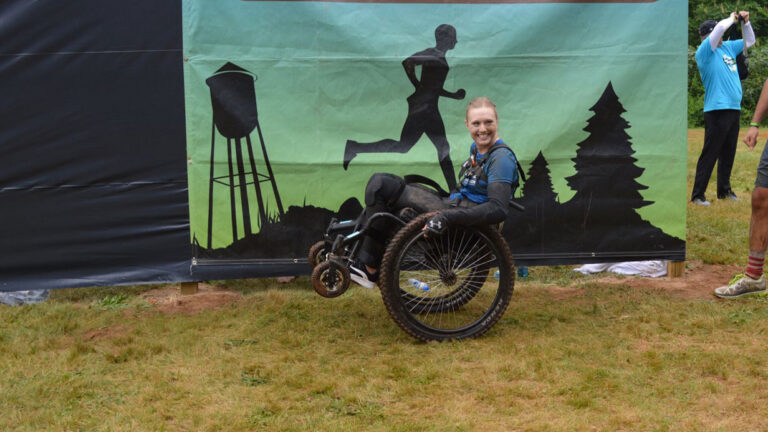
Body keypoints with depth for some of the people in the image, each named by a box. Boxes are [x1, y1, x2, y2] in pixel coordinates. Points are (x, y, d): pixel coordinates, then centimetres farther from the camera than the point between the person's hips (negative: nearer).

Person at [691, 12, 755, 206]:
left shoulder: (728, 47, 16)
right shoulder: (704, 52, -7)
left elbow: (749, 41, 29)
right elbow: (720, 28, -20)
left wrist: (746, 22, 14)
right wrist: (732, 19, -2)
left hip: (733, 109, 8)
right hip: (716, 111, -8)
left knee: (728, 154, 15)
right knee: (710, 154, -9)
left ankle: (724, 190, 25)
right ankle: (697, 195, -6)